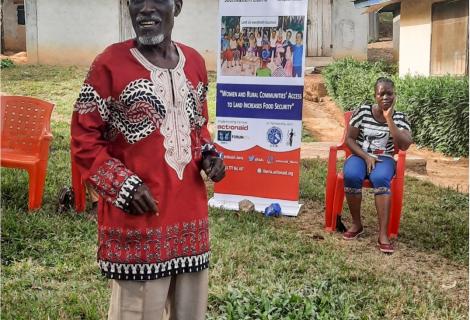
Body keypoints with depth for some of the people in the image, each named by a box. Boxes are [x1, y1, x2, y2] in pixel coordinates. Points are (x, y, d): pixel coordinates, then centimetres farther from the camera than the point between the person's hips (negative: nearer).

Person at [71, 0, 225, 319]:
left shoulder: (195, 62, 7)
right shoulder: (111, 63, -9)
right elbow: (83, 140, -6)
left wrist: (209, 154, 2)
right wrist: (123, 186, -15)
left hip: (190, 210, 5)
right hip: (137, 214, -5)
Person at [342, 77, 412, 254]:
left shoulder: (400, 117, 2)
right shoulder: (362, 111, -1)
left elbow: (405, 145, -12)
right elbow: (350, 139, 1)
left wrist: (389, 119, -15)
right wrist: (366, 157, -14)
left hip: (384, 159, 0)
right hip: (360, 156, 0)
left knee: (380, 179, -36)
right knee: (351, 176, -35)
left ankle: (383, 234, -37)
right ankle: (357, 224, -13)